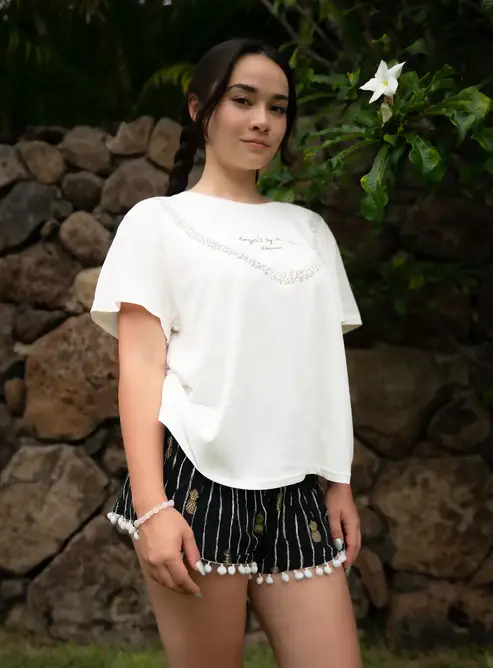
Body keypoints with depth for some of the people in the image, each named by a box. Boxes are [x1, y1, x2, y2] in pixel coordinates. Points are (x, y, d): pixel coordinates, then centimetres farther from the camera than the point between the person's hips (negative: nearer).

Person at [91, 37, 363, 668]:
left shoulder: (309, 229, 19)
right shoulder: (159, 220, 6)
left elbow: (325, 365, 18)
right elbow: (141, 363, -3)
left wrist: (340, 484, 11)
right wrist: (152, 507, -13)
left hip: (296, 488, 4)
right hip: (199, 479, -4)